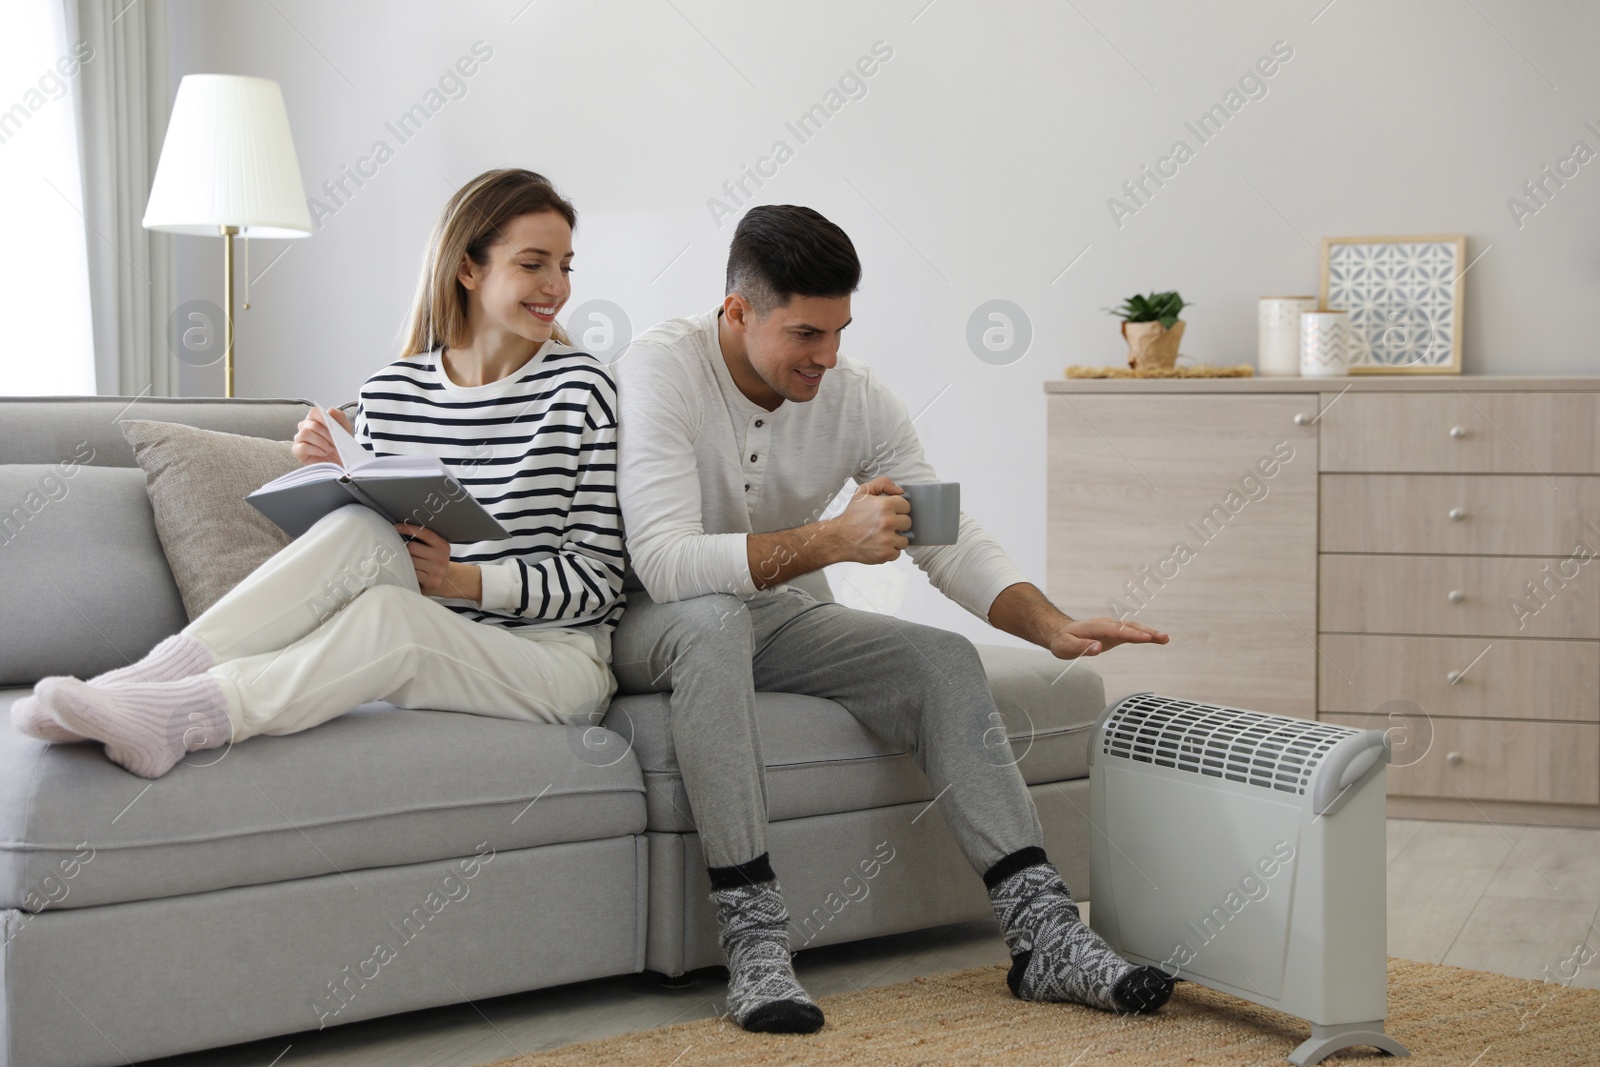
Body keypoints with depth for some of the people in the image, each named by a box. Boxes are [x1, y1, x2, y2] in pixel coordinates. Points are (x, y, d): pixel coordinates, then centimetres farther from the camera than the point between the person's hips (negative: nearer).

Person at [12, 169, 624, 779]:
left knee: (387, 617, -33)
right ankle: (155, 677, -35)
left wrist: (461, 579, -18)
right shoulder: (389, 393, 7)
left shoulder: (580, 389, -2)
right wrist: (334, 476, -9)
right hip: (427, 647, 3)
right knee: (358, 528, -27)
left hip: (557, 656, -3)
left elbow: (597, 578, -4)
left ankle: (173, 717, -40)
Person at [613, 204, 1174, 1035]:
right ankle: (753, 944, -37)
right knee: (713, 617, -39)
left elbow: (952, 544, -4)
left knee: (944, 659, -16)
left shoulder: (857, 398, -6)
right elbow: (665, 562, -34)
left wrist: (1052, 625, -22)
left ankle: (1045, 937, -18)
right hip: (652, 628, -5)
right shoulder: (662, 369, -22)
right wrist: (833, 540, -42)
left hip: (776, 623, 5)